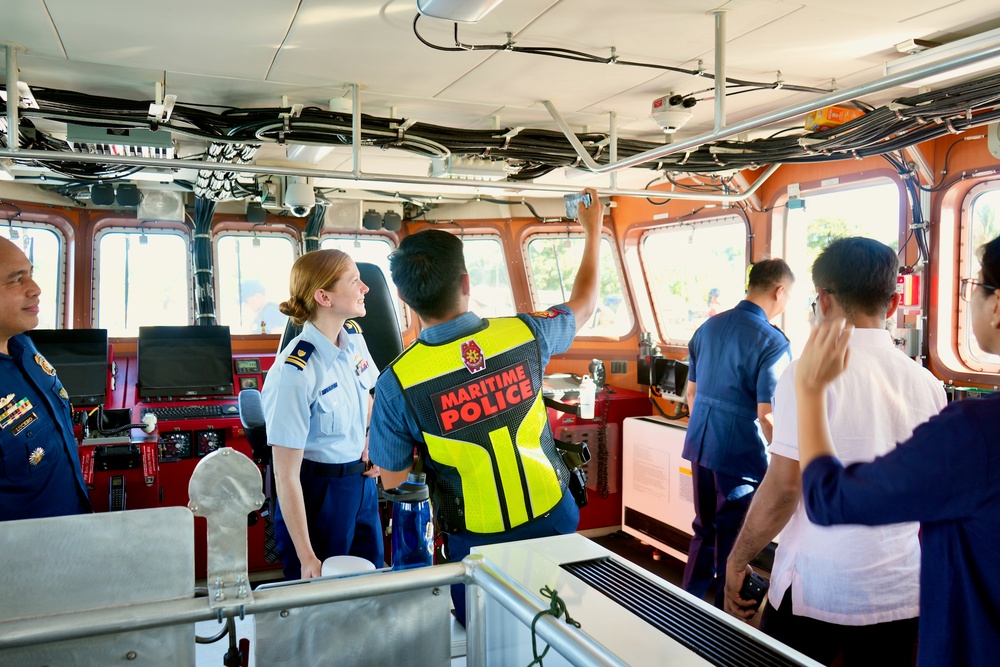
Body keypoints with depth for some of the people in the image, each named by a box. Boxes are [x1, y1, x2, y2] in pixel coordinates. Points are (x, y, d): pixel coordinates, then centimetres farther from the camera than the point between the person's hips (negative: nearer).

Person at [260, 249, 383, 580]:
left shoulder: (353, 335, -5)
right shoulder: (295, 372, -27)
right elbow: (286, 475, -21)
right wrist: (307, 558, -17)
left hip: (362, 482, 7)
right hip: (317, 494, -7)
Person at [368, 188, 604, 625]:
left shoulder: (397, 383, -20)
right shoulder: (523, 334, -15)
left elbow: (392, 478, -6)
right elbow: (583, 304, 7)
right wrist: (593, 230, 21)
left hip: (479, 540, -2)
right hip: (553, 520, 2)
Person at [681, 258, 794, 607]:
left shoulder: (709, 327, 6)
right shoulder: (772, 342, -15)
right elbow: (767, 414, -19)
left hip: (699, 446, 7)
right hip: (740, 454, -7)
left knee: (705, 530, 20)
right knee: (734, 541, 7)